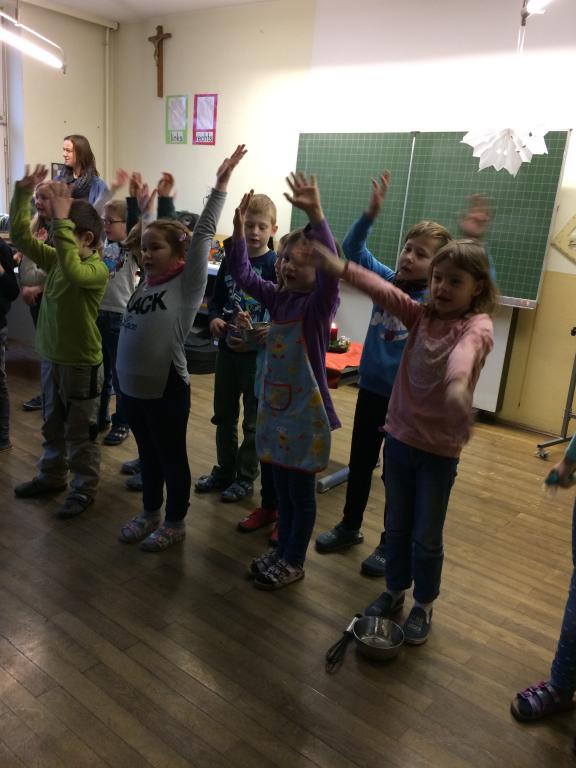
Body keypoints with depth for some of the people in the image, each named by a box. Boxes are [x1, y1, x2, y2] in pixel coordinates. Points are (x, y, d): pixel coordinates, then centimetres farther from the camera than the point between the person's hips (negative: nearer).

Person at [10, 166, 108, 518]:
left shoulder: (98, 270, -19)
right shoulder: (56, 258, 4)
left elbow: (73, 272, -40)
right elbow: (20, 236, 4)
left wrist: (60, 220, -38)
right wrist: (23, 193, -6)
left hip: (82, 363, -8)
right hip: (51, 357, 8)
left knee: (81, 431, 7)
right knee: (53, 425, 22)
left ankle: (84, 489, 22)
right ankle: (52, 477, 39)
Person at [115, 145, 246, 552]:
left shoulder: (188, 282, -8)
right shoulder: (147, 279, 7)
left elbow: (203, 233, -13)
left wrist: (221, 182, -11)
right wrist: (143, 201, 22)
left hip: (167, 387, -6)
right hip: (132, 385, 6)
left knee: (172, 457, 10)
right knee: (147, 454, 21)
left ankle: (175, 523, 27)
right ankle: (150, 513, 38)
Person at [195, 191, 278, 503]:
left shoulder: (275, 265, -11)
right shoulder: (231, 259, 4)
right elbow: (216, 298, 13)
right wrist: (214, 318, -8)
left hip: (258, 353, -5)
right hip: (226, 349, 5)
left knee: (253, 421, 9)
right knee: (223, 415, 17)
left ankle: (245, 477, 26)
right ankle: (224, 471, 35)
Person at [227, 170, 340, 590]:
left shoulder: (320, 305, -15)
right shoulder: (278, 298, 3)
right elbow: (242, 274, 6)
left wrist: (316, 215, -44)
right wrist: (239, 227, -5)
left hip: (305, 411, -6)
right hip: (274, 406, 7)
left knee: (302, 492, 10)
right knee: (282, 488, 20)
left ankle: (294, 562, 27)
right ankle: (282, 550, 37)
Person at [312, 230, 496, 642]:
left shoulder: (477, 326, -14)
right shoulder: (422, 315, 1)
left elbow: (466, 349, -39)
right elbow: (384, 291, -14)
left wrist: (458, 381, -61)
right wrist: (342, 268, -31)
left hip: (439, 449, -4)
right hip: (399, 437, 4)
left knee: (427, 537, 11)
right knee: (397, 526, 19)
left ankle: (424, 605, 34)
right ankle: (395, 591, 41)